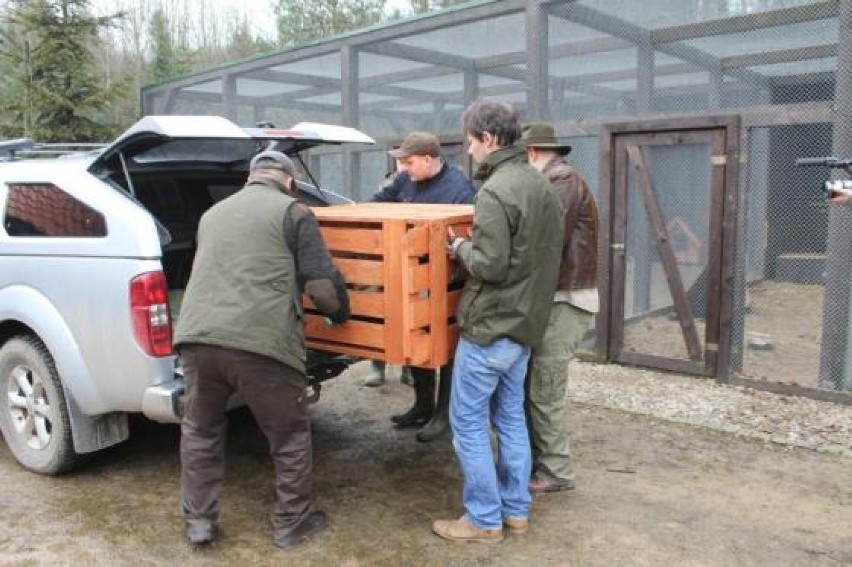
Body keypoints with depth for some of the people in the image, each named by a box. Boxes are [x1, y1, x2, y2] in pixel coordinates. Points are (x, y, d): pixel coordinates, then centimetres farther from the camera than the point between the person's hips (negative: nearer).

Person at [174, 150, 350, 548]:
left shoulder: (214, 213, 26)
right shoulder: (293, 213, 8)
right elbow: (324, 286, 1)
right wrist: (341, 315, 22)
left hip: (197, 337, 5)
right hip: (261, 343, -5)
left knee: (200, 430, 26)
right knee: (289, 436, 16)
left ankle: (198, 520, 32)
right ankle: (291, 523, 28)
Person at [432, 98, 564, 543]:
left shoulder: (495, 191, -19)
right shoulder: (541, 185, 10)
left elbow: (489, 265, -23)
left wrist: (460, 247, -5)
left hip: (489, 327, -9)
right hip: (525, 324, 9)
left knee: (467, 422, 4)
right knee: (511, 418, 17)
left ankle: (484, 520, 13)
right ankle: (516, 510, 28)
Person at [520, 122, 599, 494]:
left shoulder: (563, 180, -14)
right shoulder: (555, 181, 17)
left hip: (565, 301, -10)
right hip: (552, 298, 10)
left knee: (544, 391, -3)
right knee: (530, 384, 14)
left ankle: (555, 471, 10)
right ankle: (536, 457, 26)